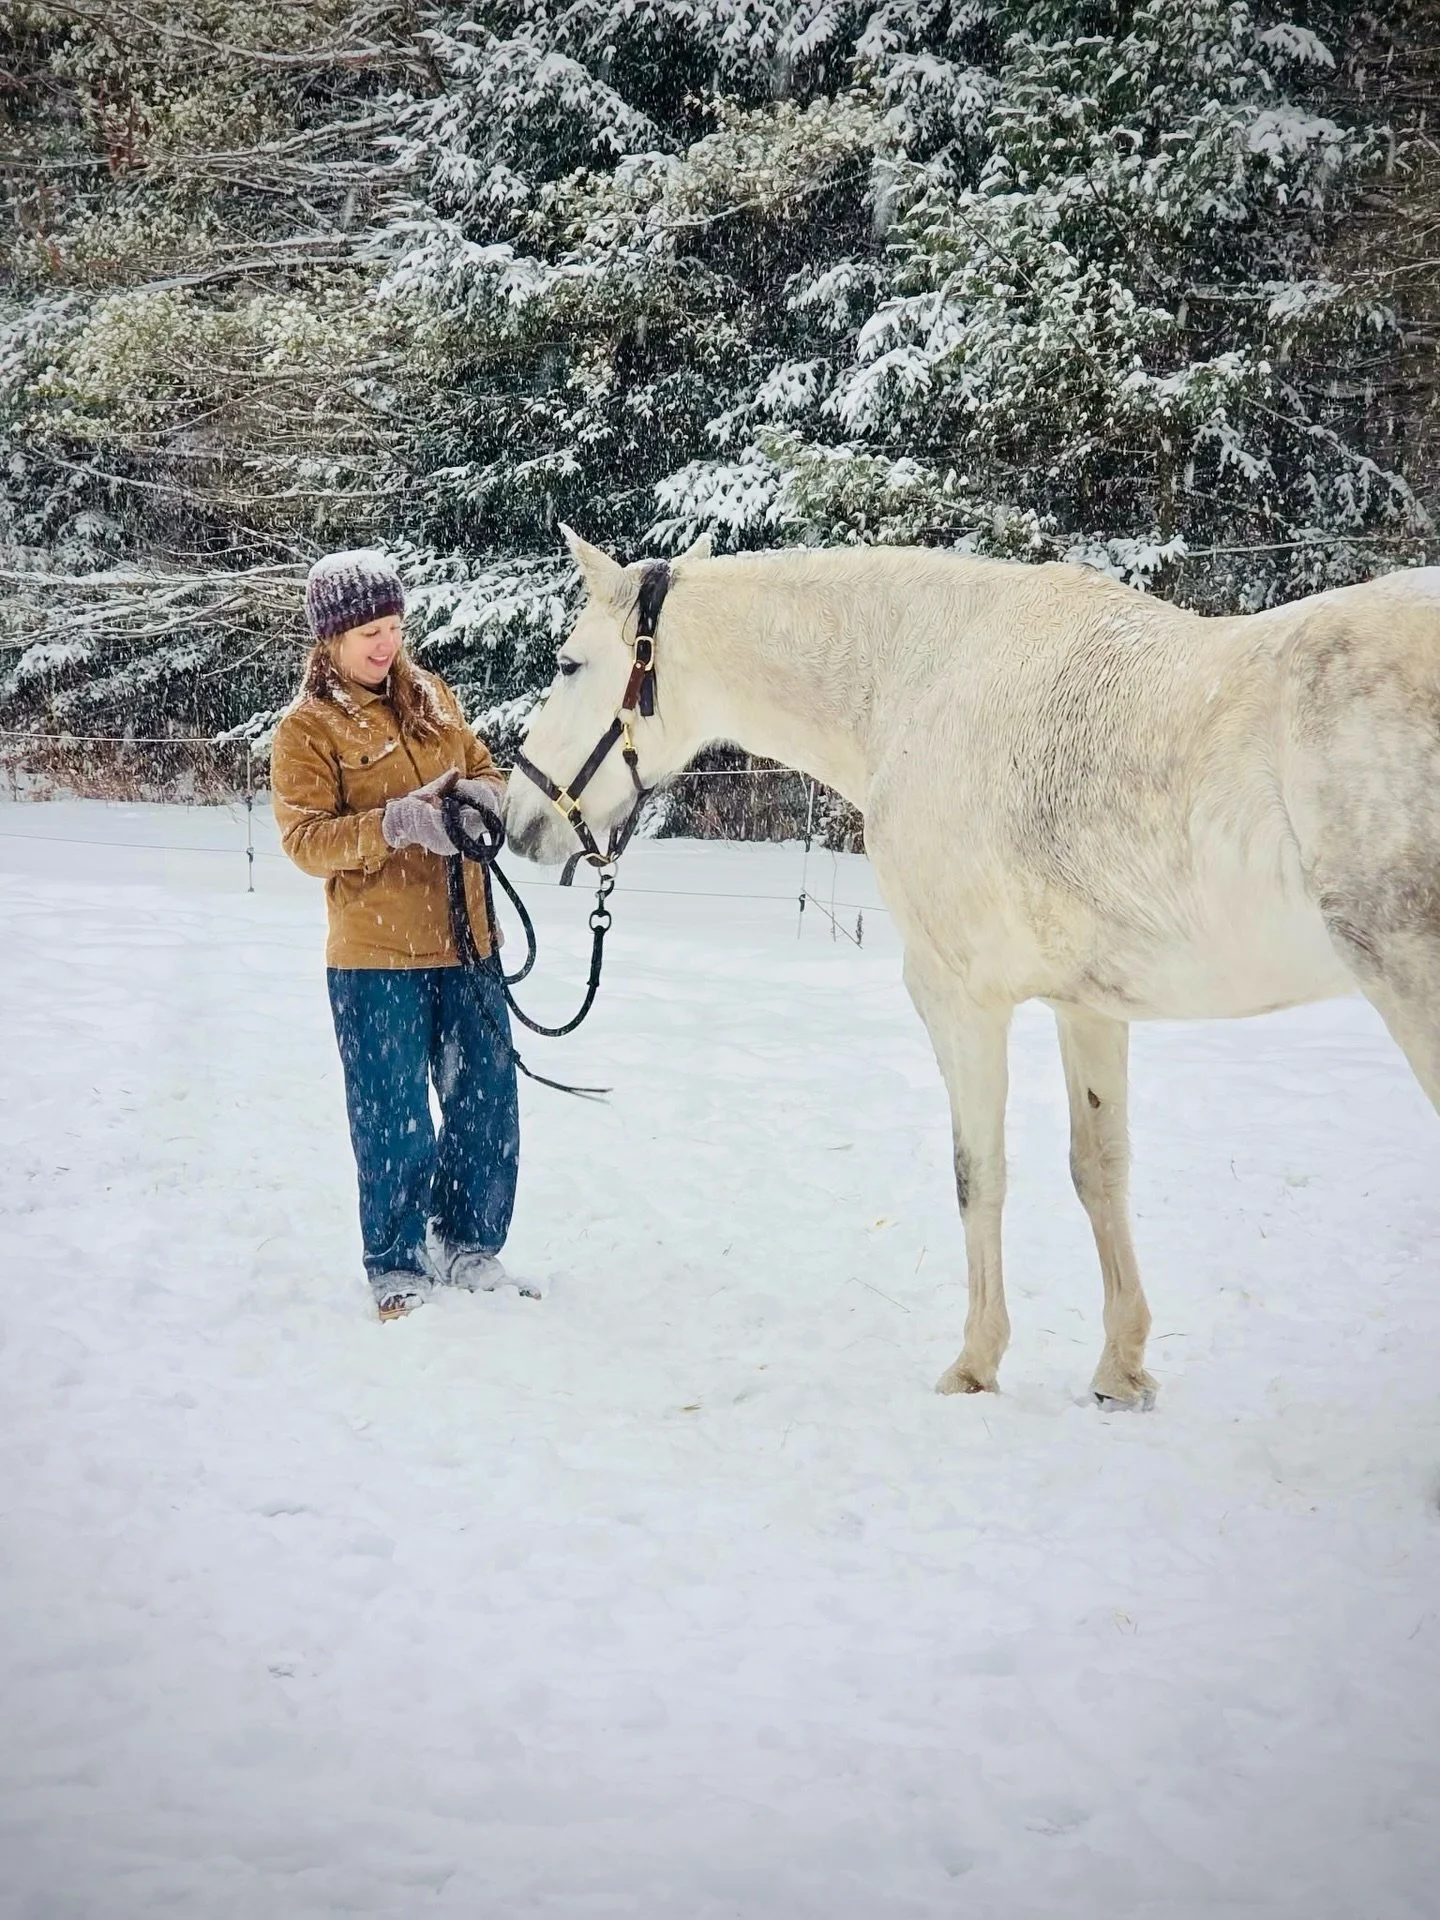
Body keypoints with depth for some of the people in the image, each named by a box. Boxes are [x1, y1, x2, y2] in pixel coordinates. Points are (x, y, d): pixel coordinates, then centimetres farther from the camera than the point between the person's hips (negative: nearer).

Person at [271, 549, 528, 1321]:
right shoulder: (308, 728, -7)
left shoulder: (430, 697, 9)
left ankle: (468, 1248, 24)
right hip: (376, 955, -5)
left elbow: (483, 768, 19)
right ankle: (397, 1264, 16)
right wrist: (394, 824, -26)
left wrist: (484, 793, -6)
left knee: (487, 1100, 9)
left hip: (465, 940, 5)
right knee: (394, 1117, 1)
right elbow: (303, 838, -13)